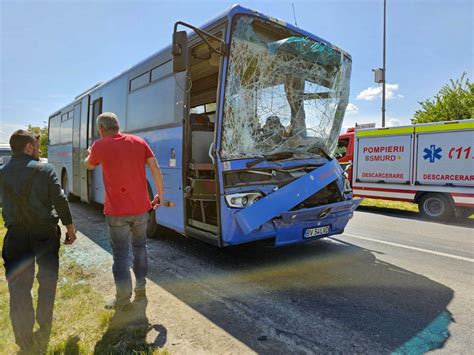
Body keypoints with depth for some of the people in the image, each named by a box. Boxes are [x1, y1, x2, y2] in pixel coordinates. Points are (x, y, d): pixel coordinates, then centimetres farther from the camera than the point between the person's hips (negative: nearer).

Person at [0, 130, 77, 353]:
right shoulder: (45, 170, -8)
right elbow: (59, 200, -10)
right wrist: (70, 227, -2)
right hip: (45, 233, -2)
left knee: (19, 288, 8)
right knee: (47, 282, 16)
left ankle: (25, 343, 14)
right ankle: (45, 330, 28)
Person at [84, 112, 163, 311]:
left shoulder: (100, 145, -5)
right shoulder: (139, 142, 1)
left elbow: (89, 166, 15)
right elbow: (155, 169, -2)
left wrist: (89, 154, 38)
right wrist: (160, 195, 7)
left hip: (116, 211, -3)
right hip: (140, 207, 4)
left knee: (121, 254, 6)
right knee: (139, 247, 20)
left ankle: (123, 299, 15)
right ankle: (141, 288, 32)